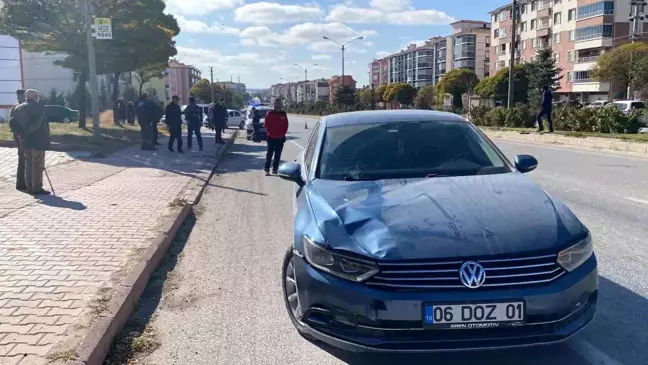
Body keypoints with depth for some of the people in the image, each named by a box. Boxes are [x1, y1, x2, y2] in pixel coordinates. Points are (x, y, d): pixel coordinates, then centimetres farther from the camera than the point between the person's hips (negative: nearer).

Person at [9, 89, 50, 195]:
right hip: (38, 140, -7)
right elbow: (39, 123, -20)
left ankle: (29, 187, 17)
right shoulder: (39, 107, -11)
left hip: (25, 141, 7)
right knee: (37, 165, -3)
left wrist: (22, 132, 5)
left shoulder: (18, 108, 10)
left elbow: (12, 122, 3)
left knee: (28, 164, 14)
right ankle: (37, 188, -3)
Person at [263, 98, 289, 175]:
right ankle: (267, 169, 1)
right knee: (269, 154, -1)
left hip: (280, 138, 3)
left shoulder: (284, 114, 7)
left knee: (278, 155, 6)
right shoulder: (269, 113, -1)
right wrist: (269, 133, -7)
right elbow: (266, 124, 0)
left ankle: (275, 169, 12)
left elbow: (286, 125, 10)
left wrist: (283, 134, 0)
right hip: (271, 137, -3)